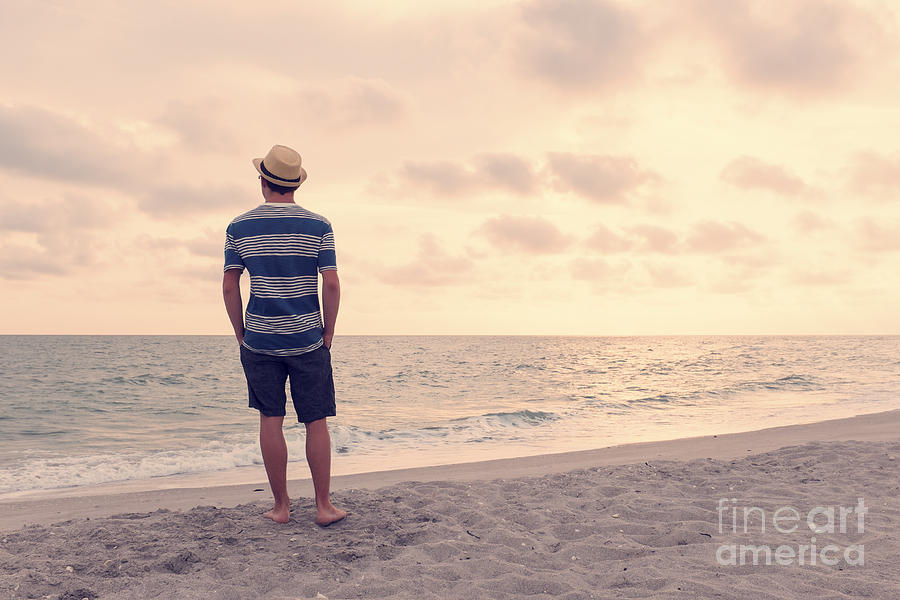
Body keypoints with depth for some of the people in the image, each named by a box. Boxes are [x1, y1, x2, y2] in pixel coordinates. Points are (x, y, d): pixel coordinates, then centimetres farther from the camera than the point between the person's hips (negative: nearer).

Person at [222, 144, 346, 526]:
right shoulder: (318, 226, -3)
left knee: (270, 422, 8)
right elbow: (332, 284, -7)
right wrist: (328, 335, 3)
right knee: (316, 423, 6)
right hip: (307, 340, -1)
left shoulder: (239, 228, 1)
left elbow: (229, 286, 1)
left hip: (259, 341, 1)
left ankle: (281, 506, 14)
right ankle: (323, 506, 11)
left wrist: (241, 336, 9)